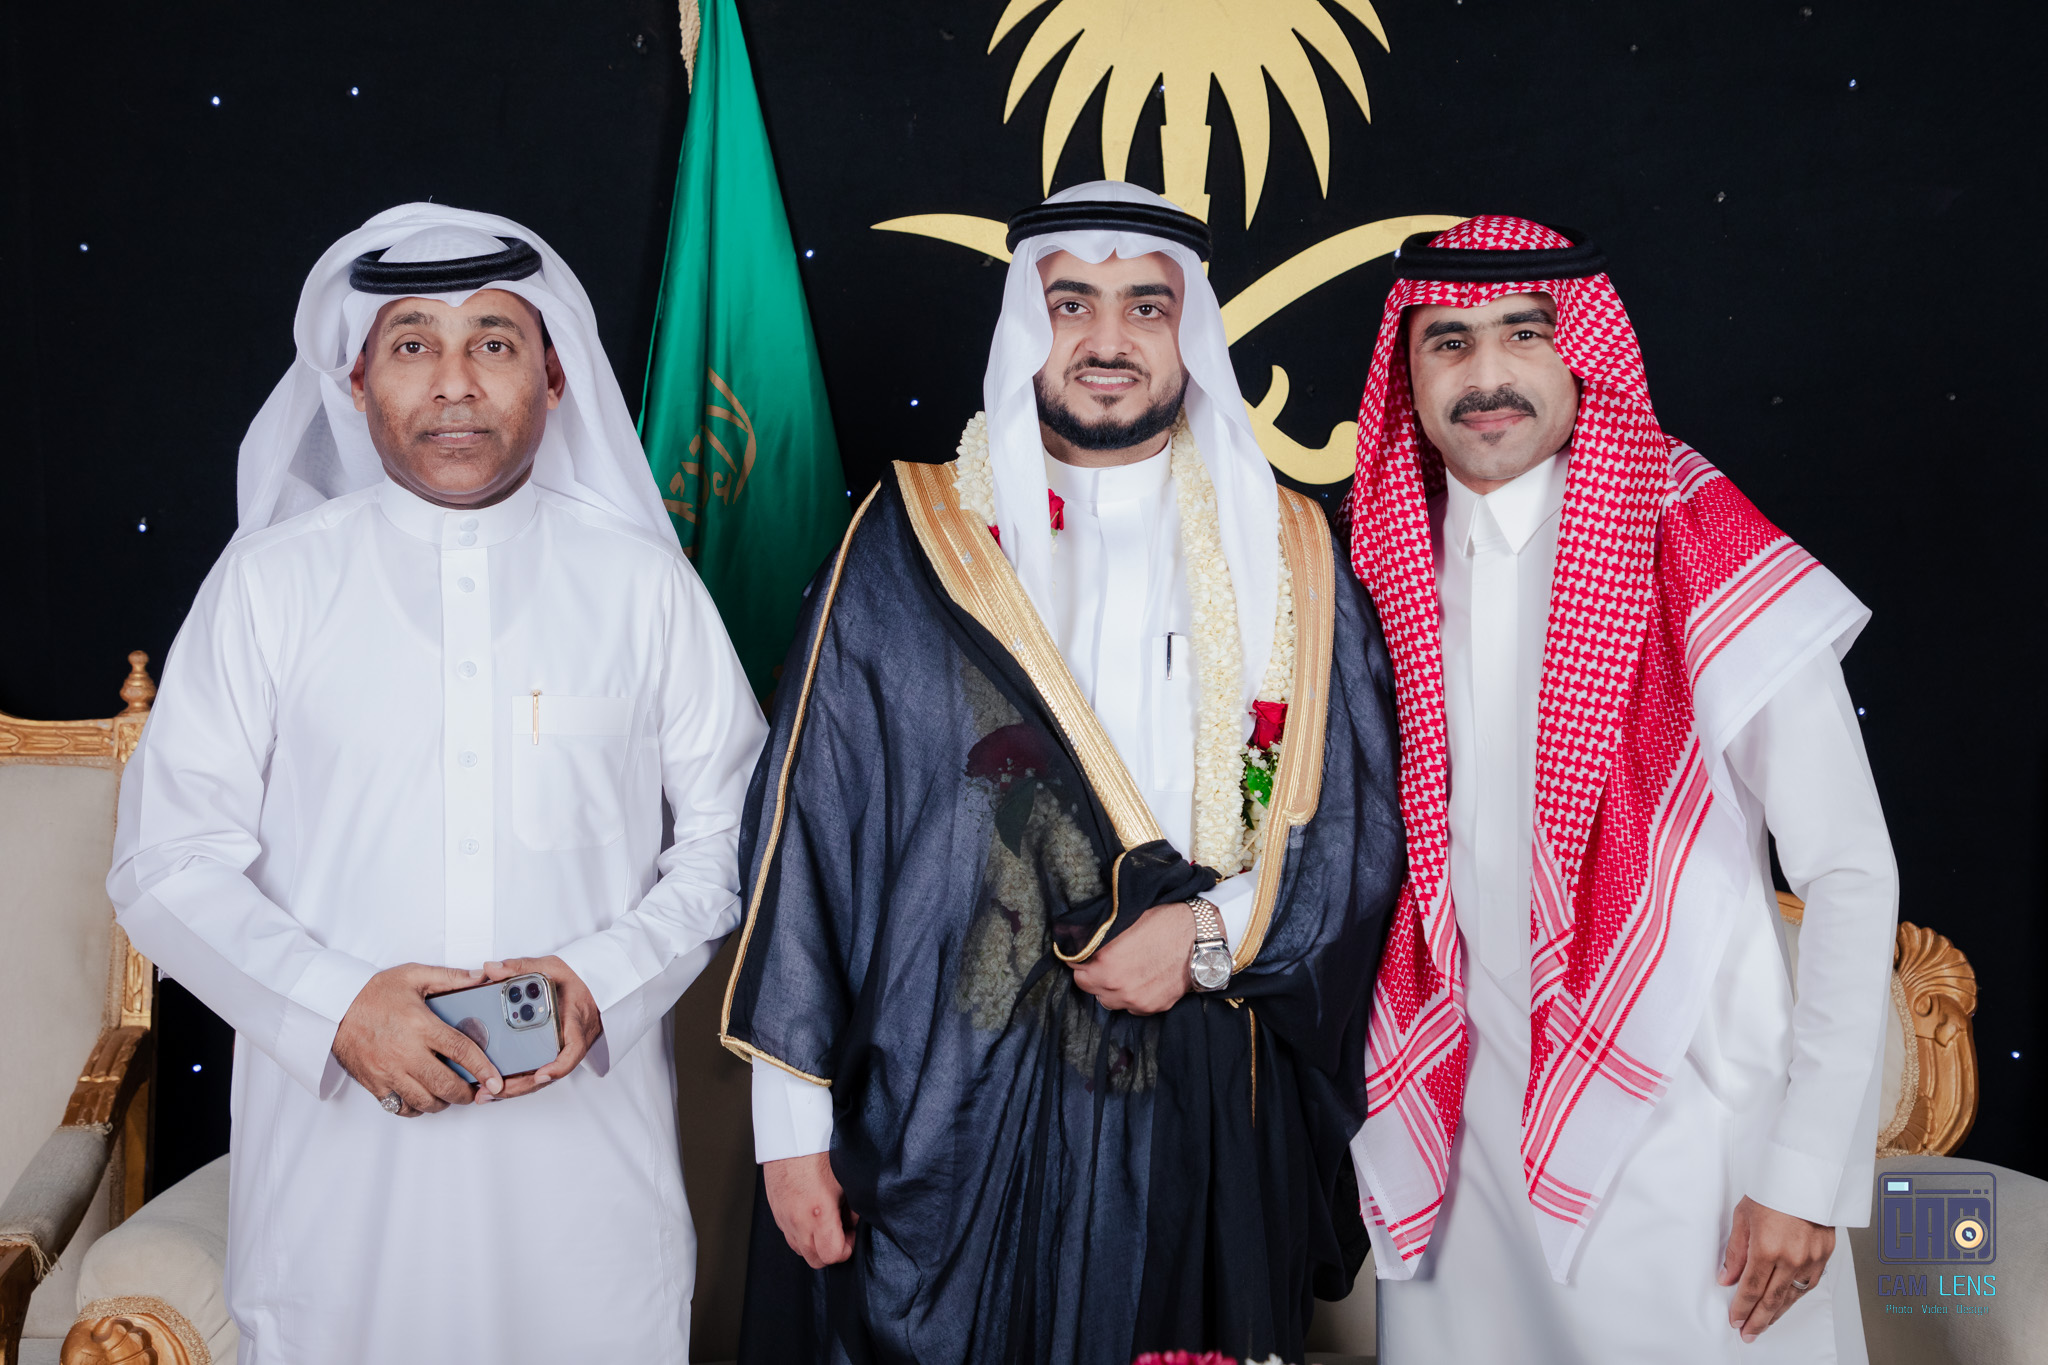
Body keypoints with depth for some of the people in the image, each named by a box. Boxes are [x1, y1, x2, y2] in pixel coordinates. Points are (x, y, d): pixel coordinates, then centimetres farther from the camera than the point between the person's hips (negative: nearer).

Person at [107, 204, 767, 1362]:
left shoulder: (642, 584, 2)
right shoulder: (268, 582, 1)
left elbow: (736, 829, 4)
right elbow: (171, 863, 0)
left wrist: (604, 980, -11)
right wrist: (335, 1006, -14)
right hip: (338, 1144, 0)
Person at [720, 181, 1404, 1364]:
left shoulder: (1289, 558, 6)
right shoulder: (912, 545, 0)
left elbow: (1363, 827, 5)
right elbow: (808, 824, -2)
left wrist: (1214, 933, -12)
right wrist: (793, 1122, -3)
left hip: (1208, 1124, 2)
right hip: (954, 1122, -1)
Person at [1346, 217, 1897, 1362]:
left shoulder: (1713, 578, -12)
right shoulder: (1398, 576, 2)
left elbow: (1853, 881, -9)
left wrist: (1807, 1175, -11)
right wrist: (1386, 1123, 9)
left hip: (1682, 1136, -4)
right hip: (1467, 1132, 4)